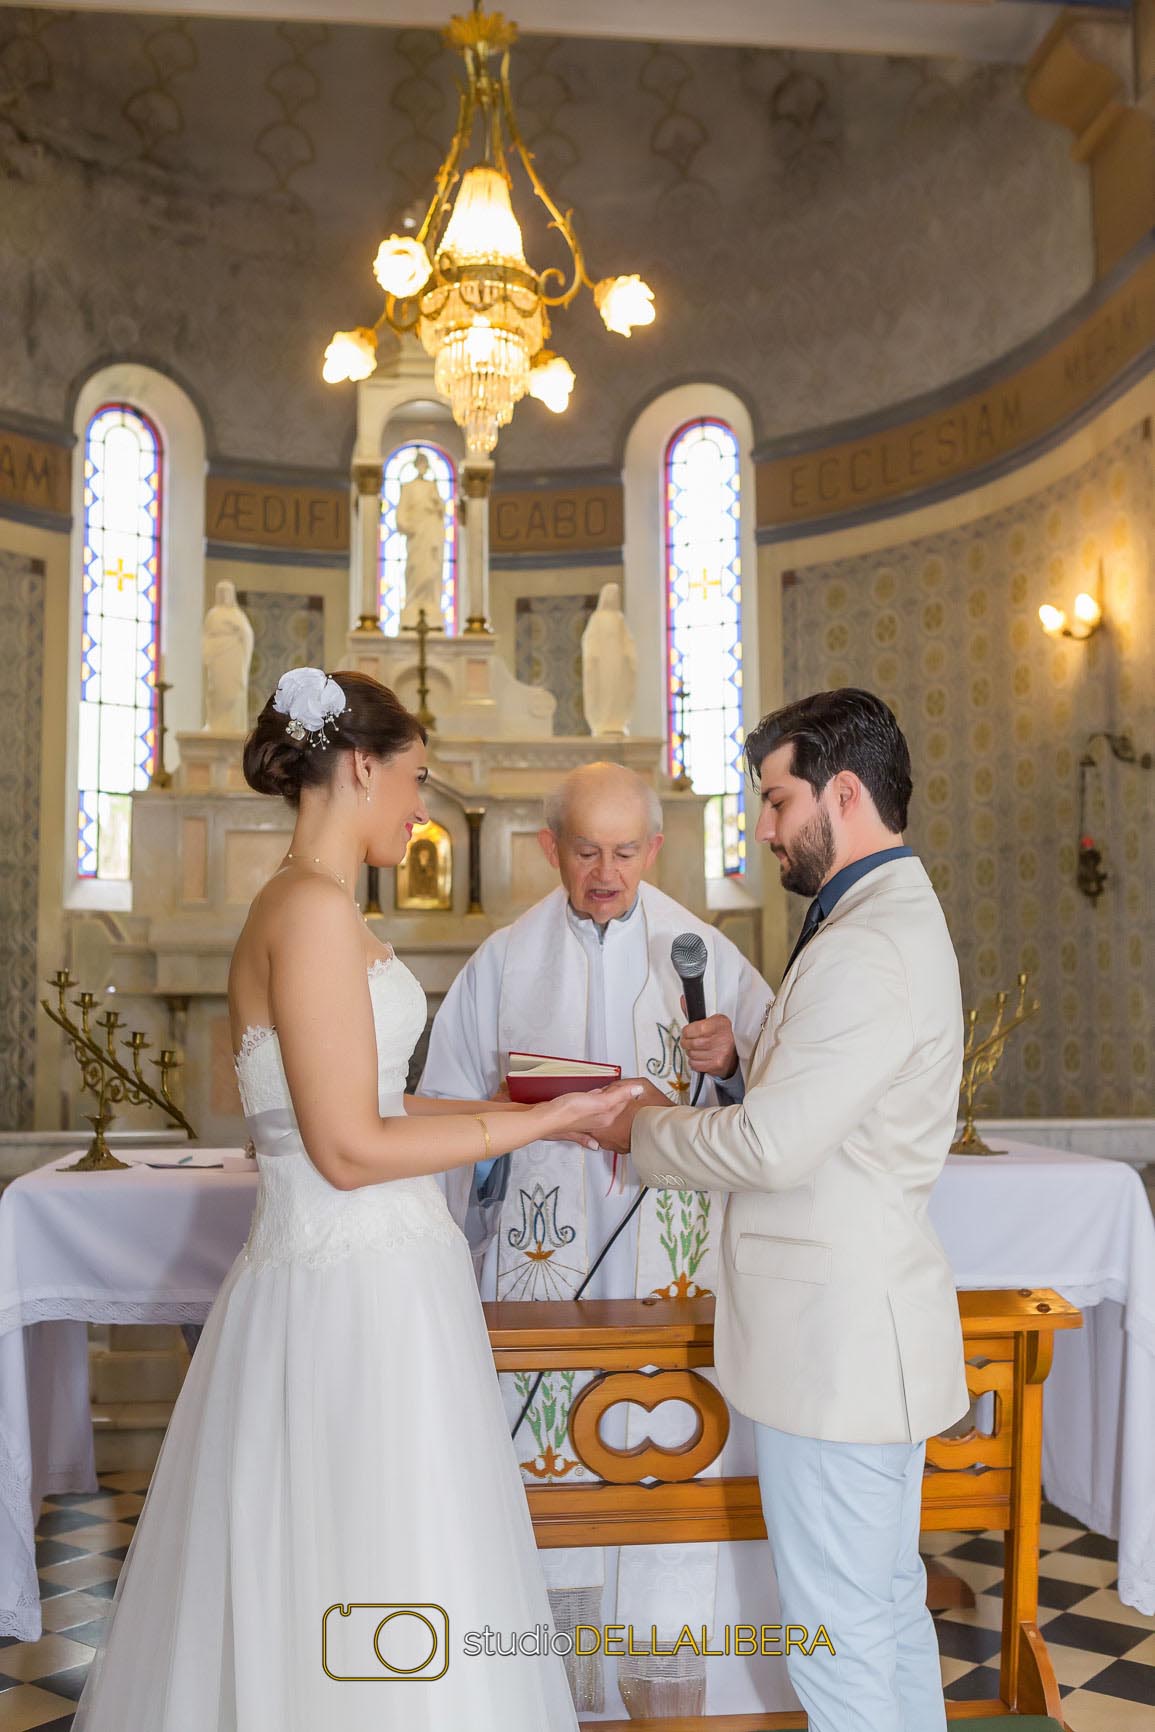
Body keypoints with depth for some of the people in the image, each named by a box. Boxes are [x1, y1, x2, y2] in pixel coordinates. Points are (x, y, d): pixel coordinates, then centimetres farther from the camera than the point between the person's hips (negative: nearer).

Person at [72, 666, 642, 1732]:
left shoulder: (301, 906, 11)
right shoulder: (314, 907, -18)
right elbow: (350, 1150, -20)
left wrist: (511, 1107, 17)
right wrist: (542, 1122, -12)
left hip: (363, 1276, 9)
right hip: (355, 1293, -9)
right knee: (378, 1597, 4)